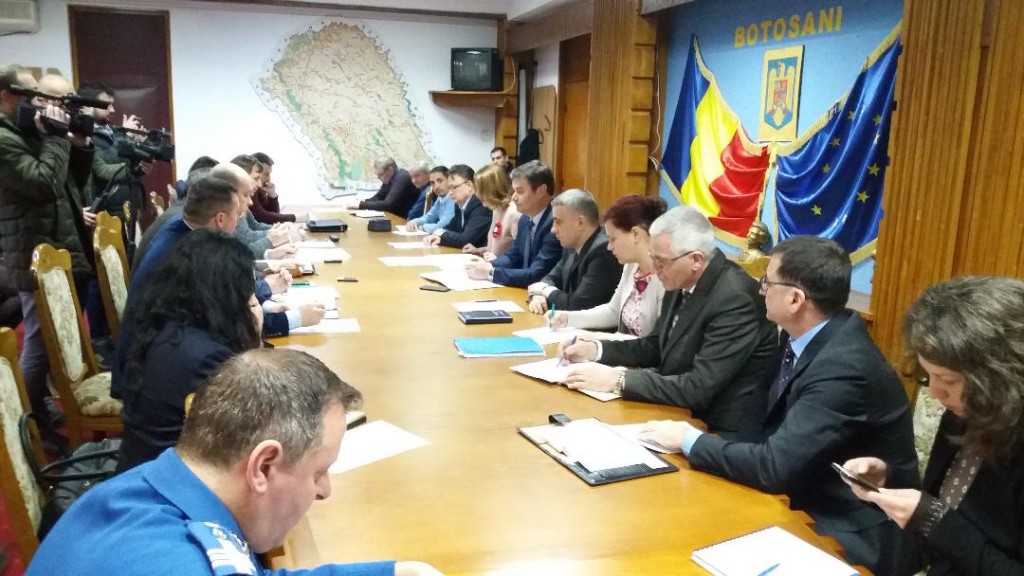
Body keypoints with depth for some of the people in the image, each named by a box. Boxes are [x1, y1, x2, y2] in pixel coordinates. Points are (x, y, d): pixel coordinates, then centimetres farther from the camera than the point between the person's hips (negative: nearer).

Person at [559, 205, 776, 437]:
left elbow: (698, 388, -27)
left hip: (718, 431, -7)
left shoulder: (736, 299, -25)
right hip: (683, 413, 7)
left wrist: (618, 379, -24)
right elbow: (656, 347, 13)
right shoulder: (682, 283, -1)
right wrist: (596, 349, 0)